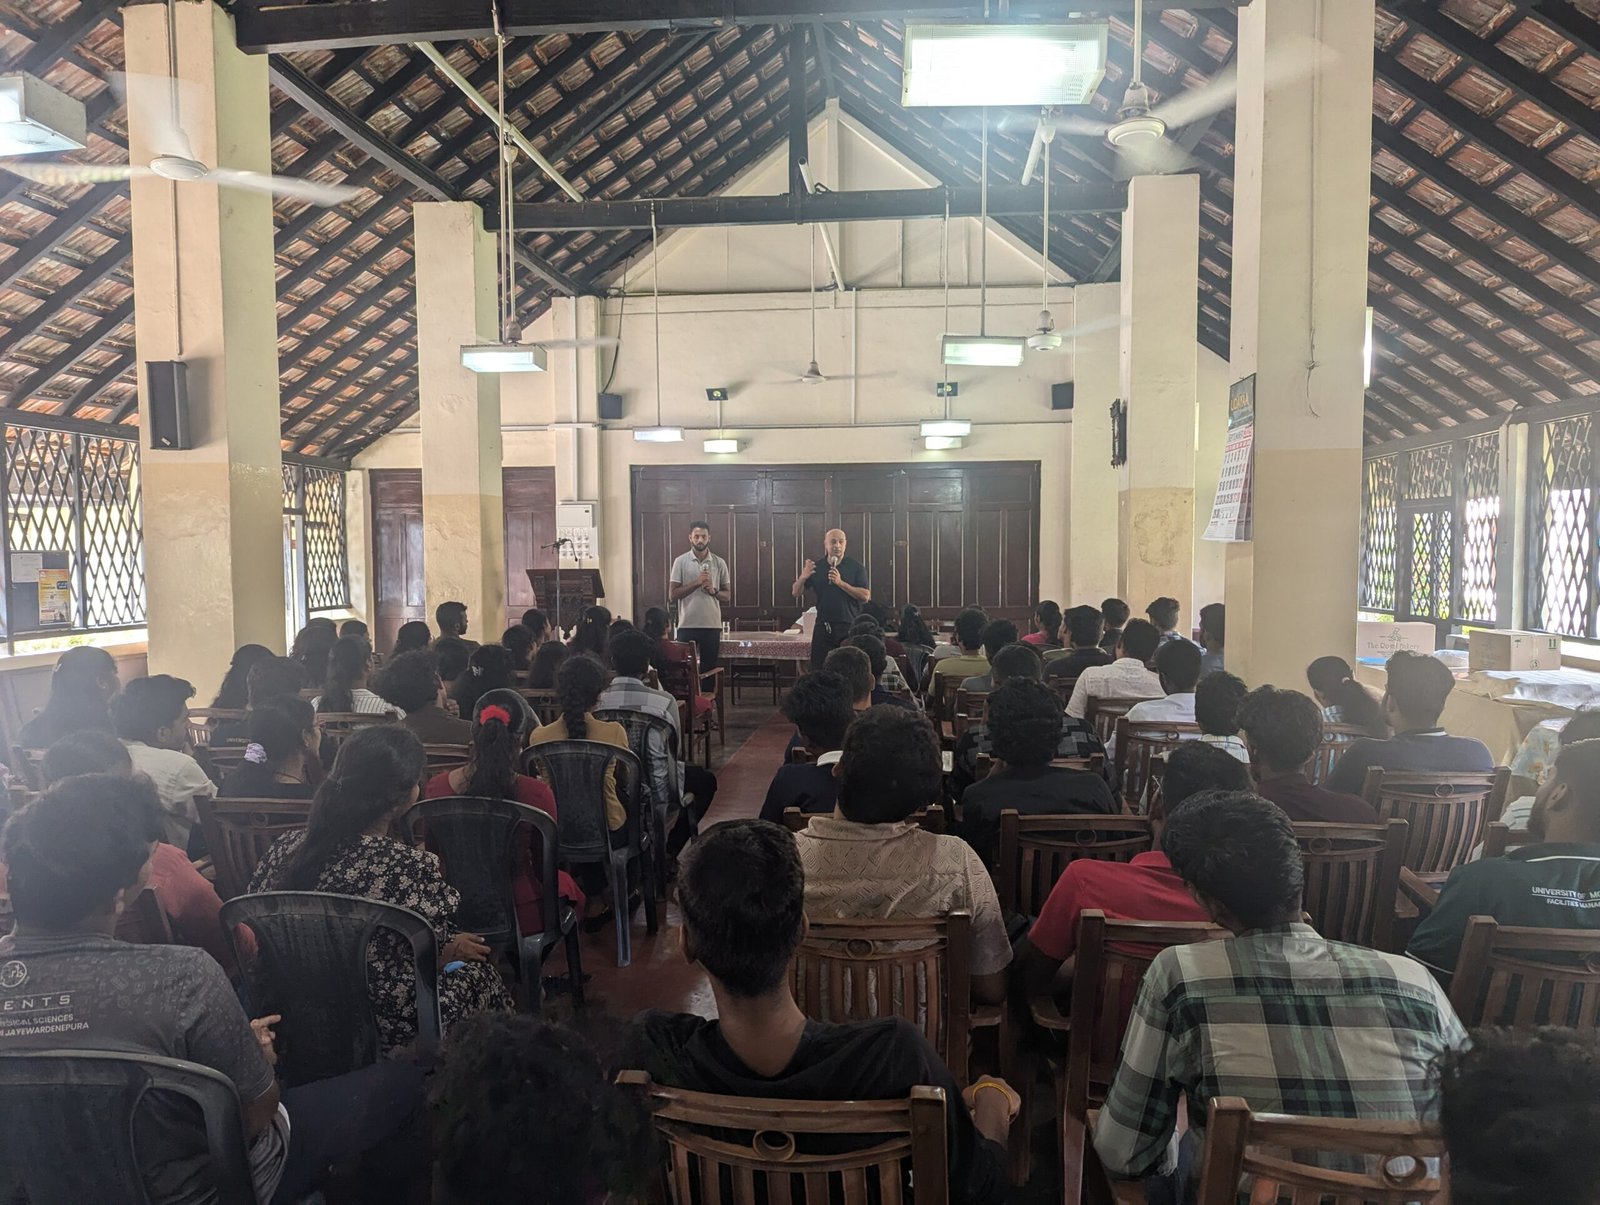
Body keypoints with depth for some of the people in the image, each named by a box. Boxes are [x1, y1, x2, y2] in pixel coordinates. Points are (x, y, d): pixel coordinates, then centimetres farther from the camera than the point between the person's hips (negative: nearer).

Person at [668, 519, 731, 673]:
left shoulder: (719, 563, 5)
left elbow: (727, 596, 8)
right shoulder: (680, 562, 0)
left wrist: (713, 591, -13)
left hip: (712, 626, 2)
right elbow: (672, 595, -5)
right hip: (687, 625, -2)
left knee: (710, 669, 7)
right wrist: (696, 582, -15)